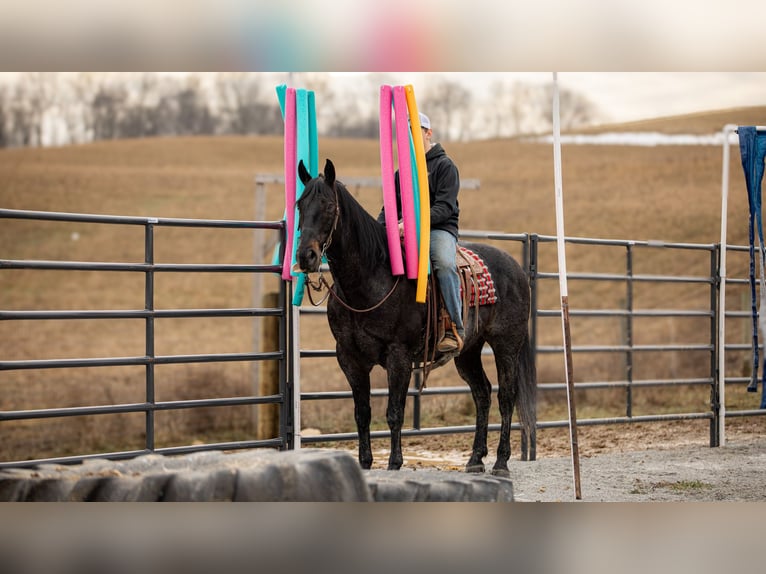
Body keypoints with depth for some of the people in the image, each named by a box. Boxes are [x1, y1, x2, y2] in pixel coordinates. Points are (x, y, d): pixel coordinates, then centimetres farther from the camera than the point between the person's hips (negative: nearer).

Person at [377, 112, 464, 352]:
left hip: (440, 229, -6)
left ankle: (455, 329, -33)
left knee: (444, 263, -36)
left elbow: (444, 208, -12)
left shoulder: (445, 166, 0)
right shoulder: (402, 172, 21)